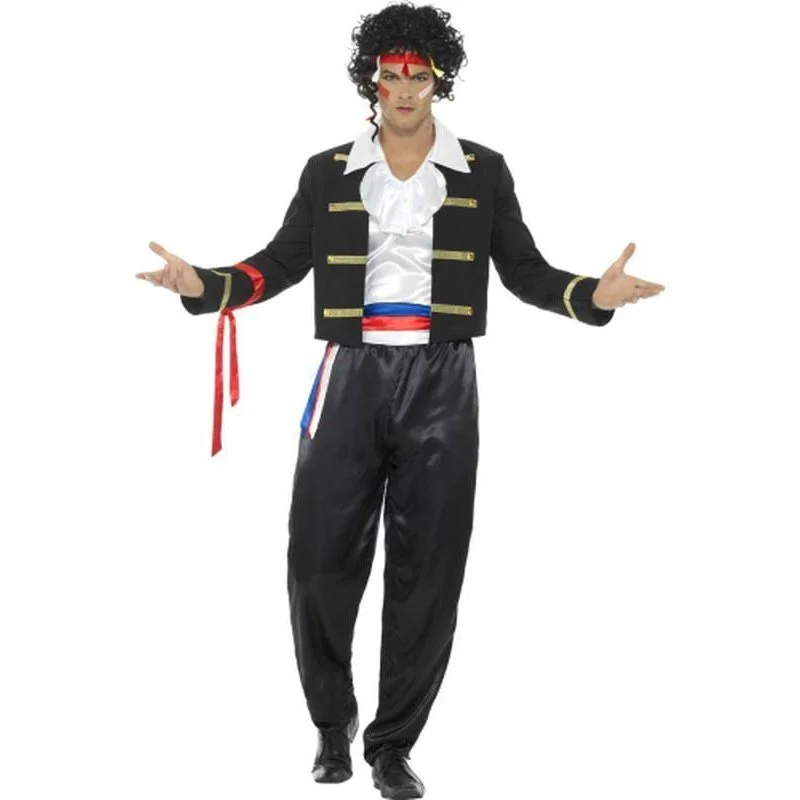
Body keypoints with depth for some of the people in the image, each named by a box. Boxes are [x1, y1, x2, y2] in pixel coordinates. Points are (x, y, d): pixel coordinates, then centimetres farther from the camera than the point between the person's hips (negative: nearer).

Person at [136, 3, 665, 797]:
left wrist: (595, 294, -11)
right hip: (351, 375, 0)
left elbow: (525, 271, 7)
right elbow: (281, 262, 9)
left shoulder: (482, 172, 7)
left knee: (426, 572, 2)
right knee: (320, 559, -1)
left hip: (440, 383, 0)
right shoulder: (328, 172, 8)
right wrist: (202, 285, -6)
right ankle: (332, 722, 23)